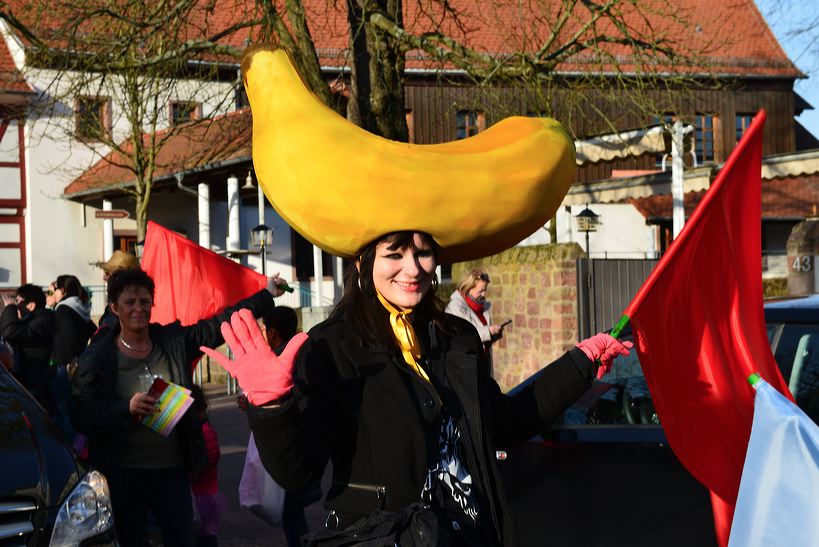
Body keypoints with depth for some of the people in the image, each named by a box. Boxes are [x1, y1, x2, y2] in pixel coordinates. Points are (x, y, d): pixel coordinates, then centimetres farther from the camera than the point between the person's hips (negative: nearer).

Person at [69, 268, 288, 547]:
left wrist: (267, 295, 7)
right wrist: (127, 408, -24)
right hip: (122, 475, -3)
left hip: (173, 470, 3)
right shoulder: (97, 357, -5)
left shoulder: (174, 340, 5)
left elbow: (222, 324, 8)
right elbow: (79, 413, -10)